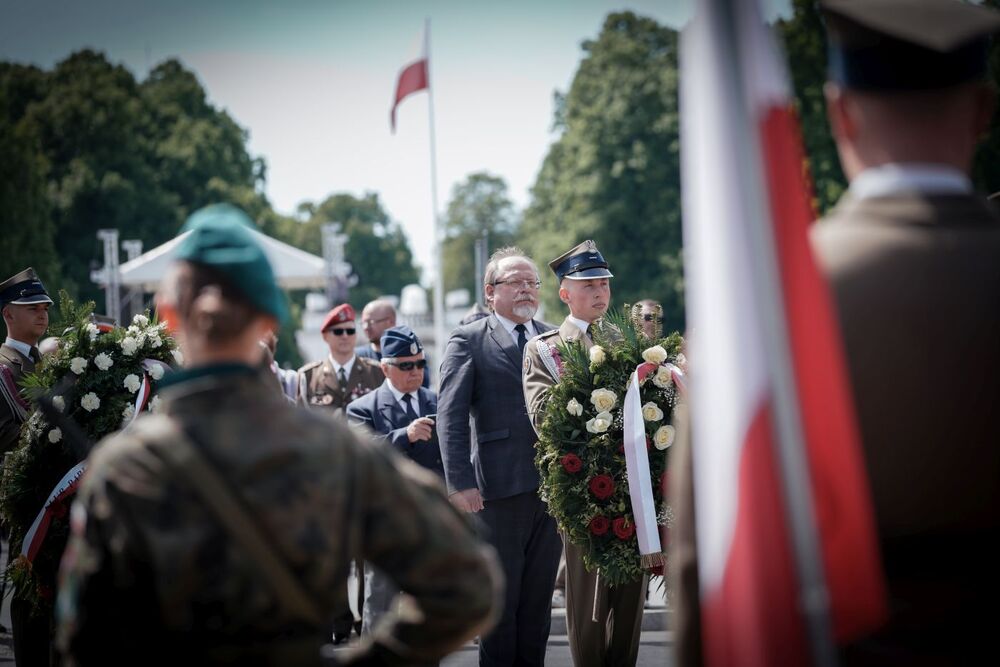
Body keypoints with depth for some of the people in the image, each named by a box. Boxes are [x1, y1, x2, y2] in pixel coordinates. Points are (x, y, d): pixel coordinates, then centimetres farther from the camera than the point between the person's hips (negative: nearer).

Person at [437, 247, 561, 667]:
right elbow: (450, 416, -6)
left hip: (553, 486, 4)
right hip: (500, 488, -4)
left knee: (539, 598, 11)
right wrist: (460, 482, -15)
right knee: (500, 599, 2)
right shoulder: (469, 341, 0)